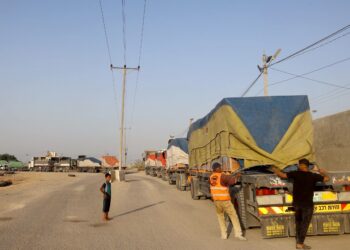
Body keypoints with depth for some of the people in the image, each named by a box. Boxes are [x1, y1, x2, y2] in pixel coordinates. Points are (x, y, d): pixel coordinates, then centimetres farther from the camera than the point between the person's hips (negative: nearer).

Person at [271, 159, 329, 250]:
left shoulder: (296, 174, -6)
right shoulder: (313, 176, -7)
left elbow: (283, 175, -3)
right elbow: (326, 179, 3)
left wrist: (275, 170, 14)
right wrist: (323, 173, 23)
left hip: (297, 203, 2)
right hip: (307, 204, -2)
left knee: (298, 222, 18)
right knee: (304, 223, 4)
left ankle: (298, 242, 21)